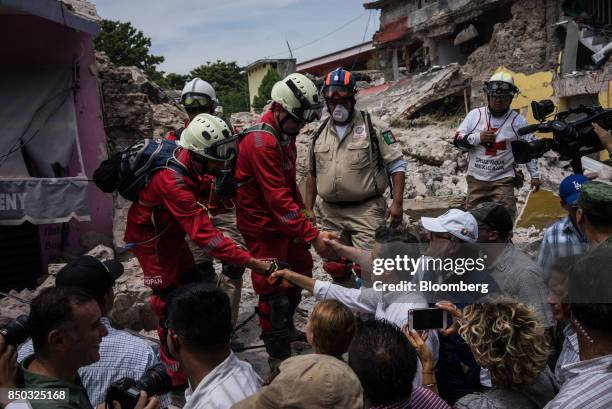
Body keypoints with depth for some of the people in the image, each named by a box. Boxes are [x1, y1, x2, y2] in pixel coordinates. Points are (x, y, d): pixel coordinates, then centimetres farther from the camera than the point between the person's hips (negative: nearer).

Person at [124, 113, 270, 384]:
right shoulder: (174, 183, -38)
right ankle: (176, 376, 8)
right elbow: (206, 237, -40)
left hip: (171, 232, 9)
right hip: (152, 240, -9)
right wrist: (255, 264, -40)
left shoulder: (185, 158, -13)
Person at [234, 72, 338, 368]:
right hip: (263, 224, -10)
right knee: (274, 289, 0)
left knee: (301, 270, 21)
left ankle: (286, 329, 42)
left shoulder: (284, 133, 4)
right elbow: (278, 199, -31)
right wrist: (313, 235, -31)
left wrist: (302, 211, 10)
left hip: (284, 220, 10)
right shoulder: (262, 142, -27)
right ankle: (278, 355, 17)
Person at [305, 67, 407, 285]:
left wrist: (397, 203, -12)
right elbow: (312, 174, 19)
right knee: (335, 268, 12)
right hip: (329, 214, 5)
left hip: (366, 211, -5)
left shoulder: (372, 128, -4)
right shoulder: (320, 134, 10)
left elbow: (397, 165, -4)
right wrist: (308, 209, 16)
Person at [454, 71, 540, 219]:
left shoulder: (517, 121, 0)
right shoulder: (475, 115, 1)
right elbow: (457, 140, 1)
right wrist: (477, 138, -15)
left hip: (503, 180, -1)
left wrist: (535, 175, 6)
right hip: (476, 179, 2)